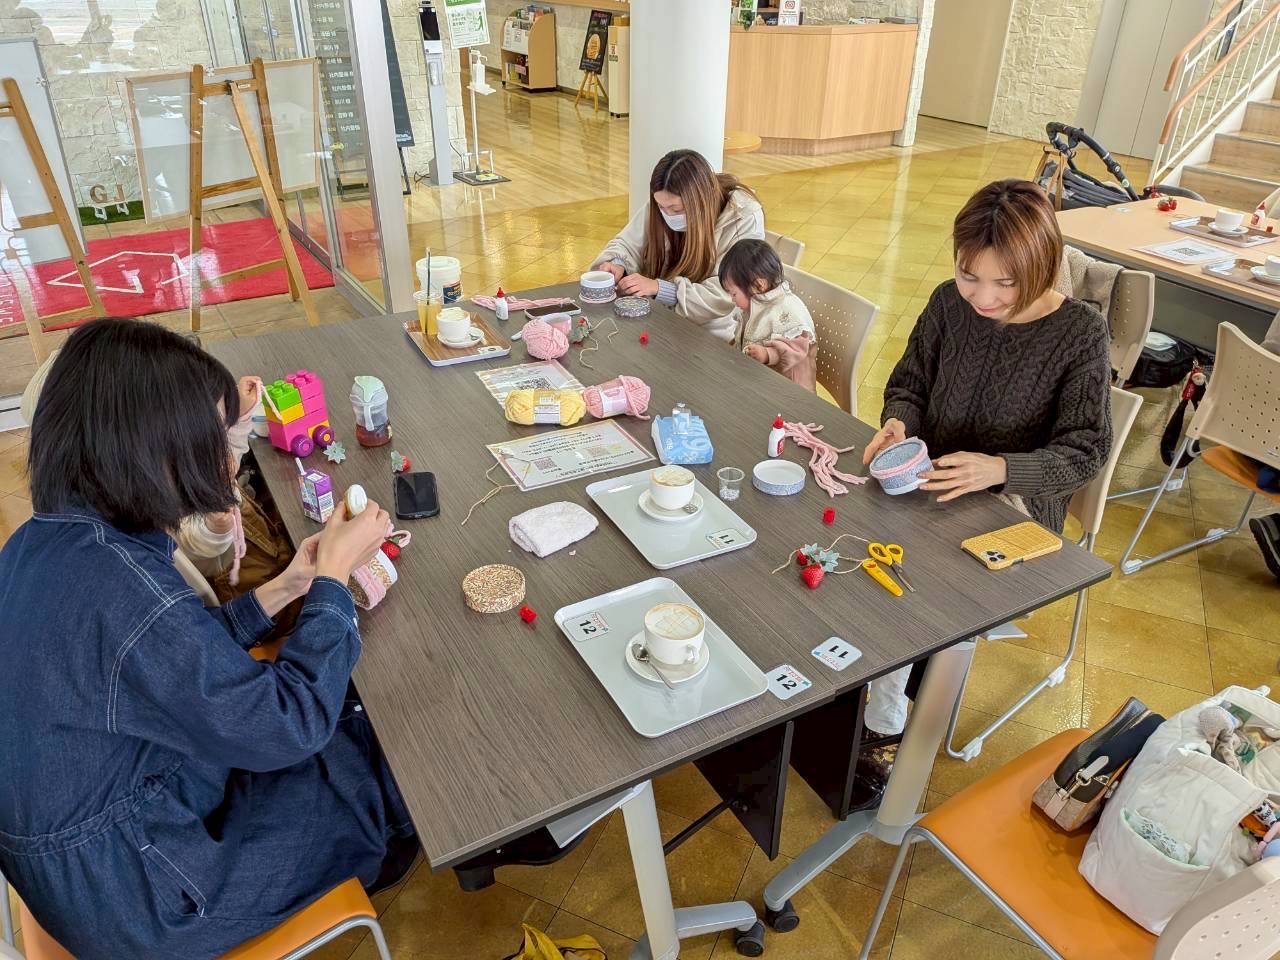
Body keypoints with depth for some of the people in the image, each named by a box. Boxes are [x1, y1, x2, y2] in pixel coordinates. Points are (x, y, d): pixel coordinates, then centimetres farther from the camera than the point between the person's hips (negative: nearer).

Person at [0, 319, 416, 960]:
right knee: (380, 765, 9)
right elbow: (290, 725, -27)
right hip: (133, 896, -8)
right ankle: (381, 864, 44)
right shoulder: (126, 588, -37)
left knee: (348, 719, 17)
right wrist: (333, 578, -18)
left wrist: (281, 590, 0)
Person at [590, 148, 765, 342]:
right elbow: (627, 244, 6)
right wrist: (618, 264, -18)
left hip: (712, 336, -5)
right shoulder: (663, 204, -7)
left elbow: (726, 296, -23)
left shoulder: (745, 218, -19)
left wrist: (659, 288, -29)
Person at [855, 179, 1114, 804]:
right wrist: (898, 422, -16)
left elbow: (1084, 450, -13)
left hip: (1015, 503, -4)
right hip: (930, 481, 4)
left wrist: (999, 468, -30)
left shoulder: (1081, 334, -13)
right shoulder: (950, 305, -3)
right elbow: (909, 384, 8)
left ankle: (884, 728, -3)